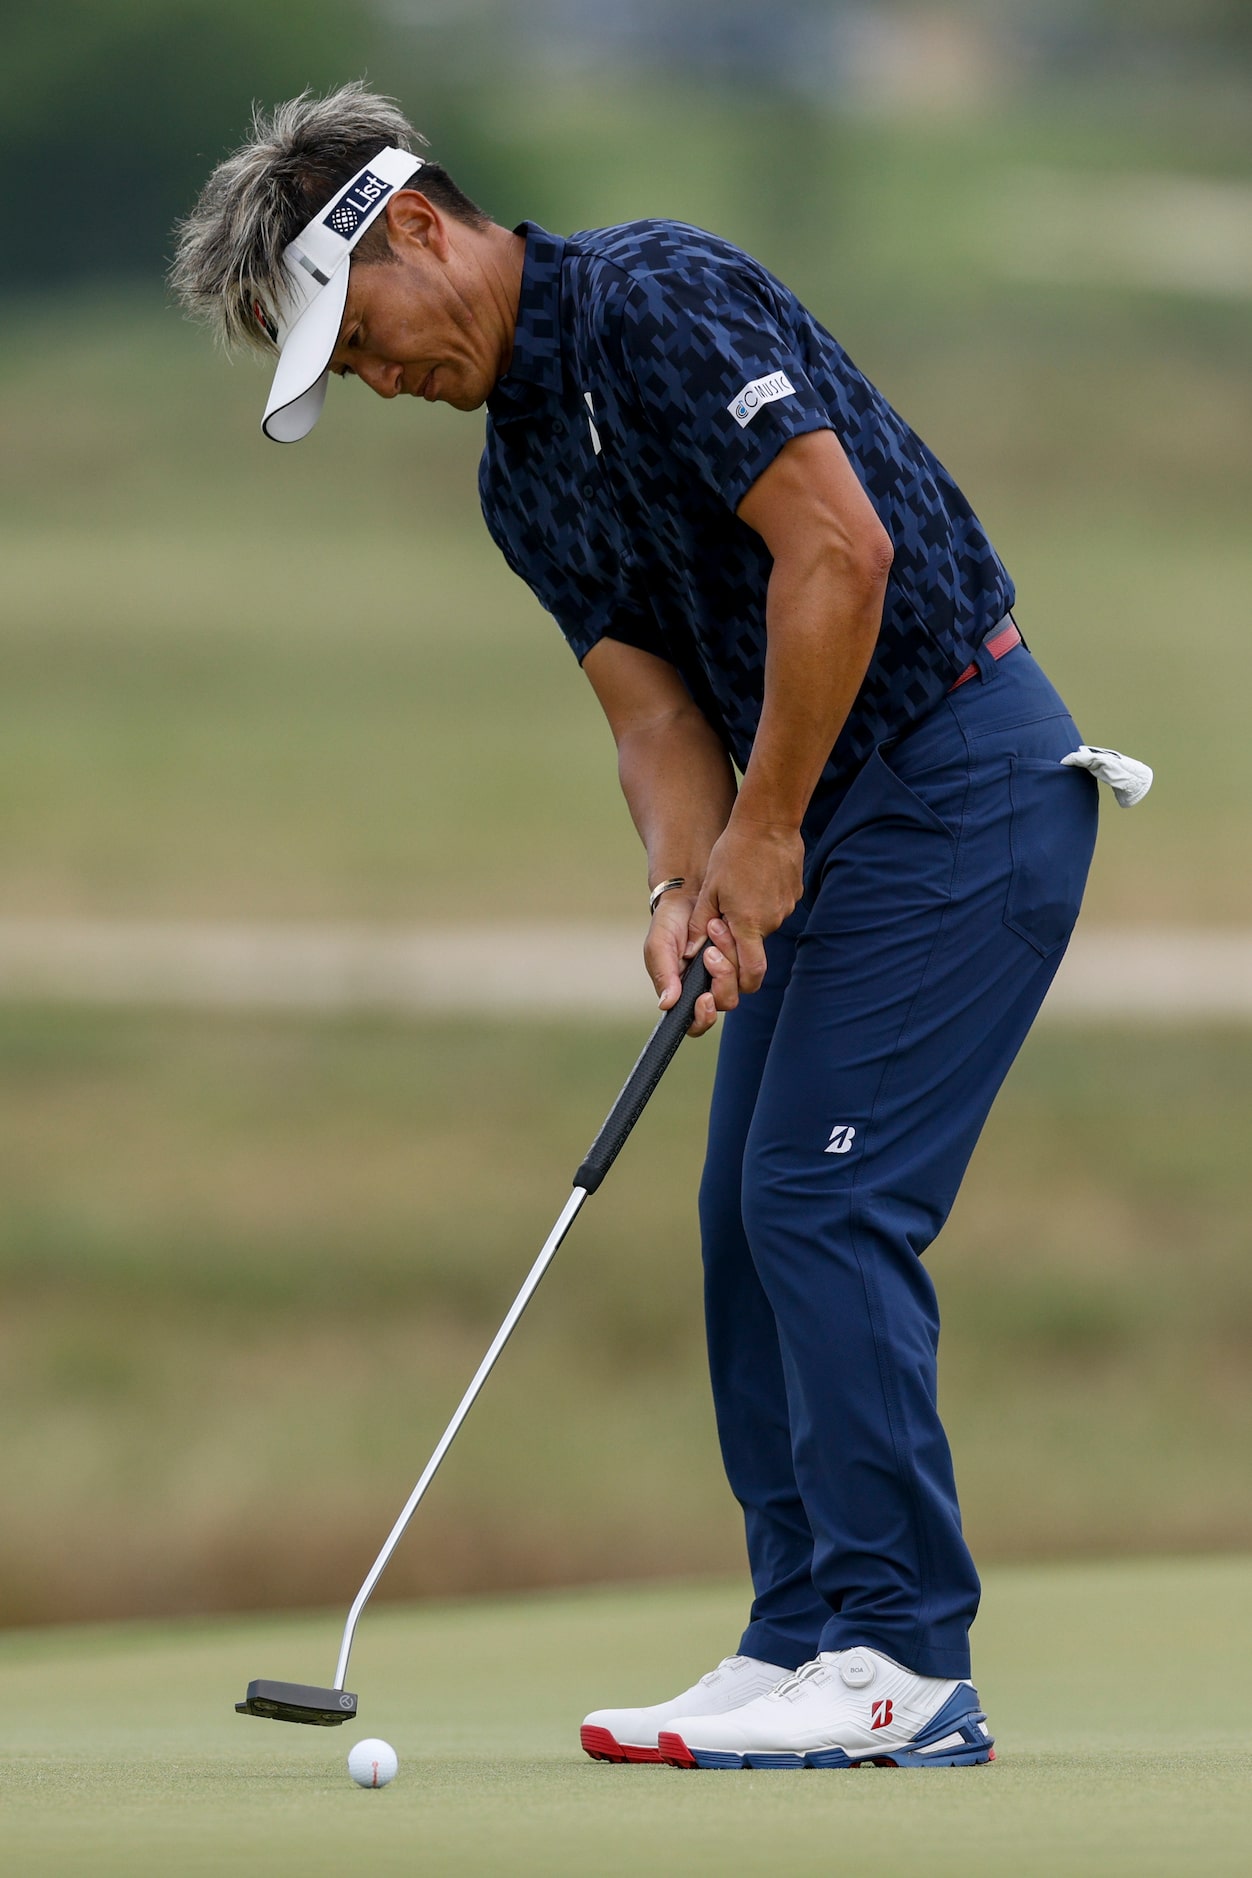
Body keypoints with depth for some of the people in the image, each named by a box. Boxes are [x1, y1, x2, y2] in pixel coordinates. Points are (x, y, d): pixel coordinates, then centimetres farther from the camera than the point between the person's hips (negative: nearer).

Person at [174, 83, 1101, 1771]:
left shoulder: (656, 301, -16)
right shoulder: (520, 476, 13)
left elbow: (837, 548, -22)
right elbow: (655, 704, 8)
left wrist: (764, 834, -17)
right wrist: (686, 887, -13)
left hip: (959, 774, -10)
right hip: (837, 816, 10)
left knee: (828, 1202, -13)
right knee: (752, 1217, 7)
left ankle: (903, 1666, -11)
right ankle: (809, 1642, 10)